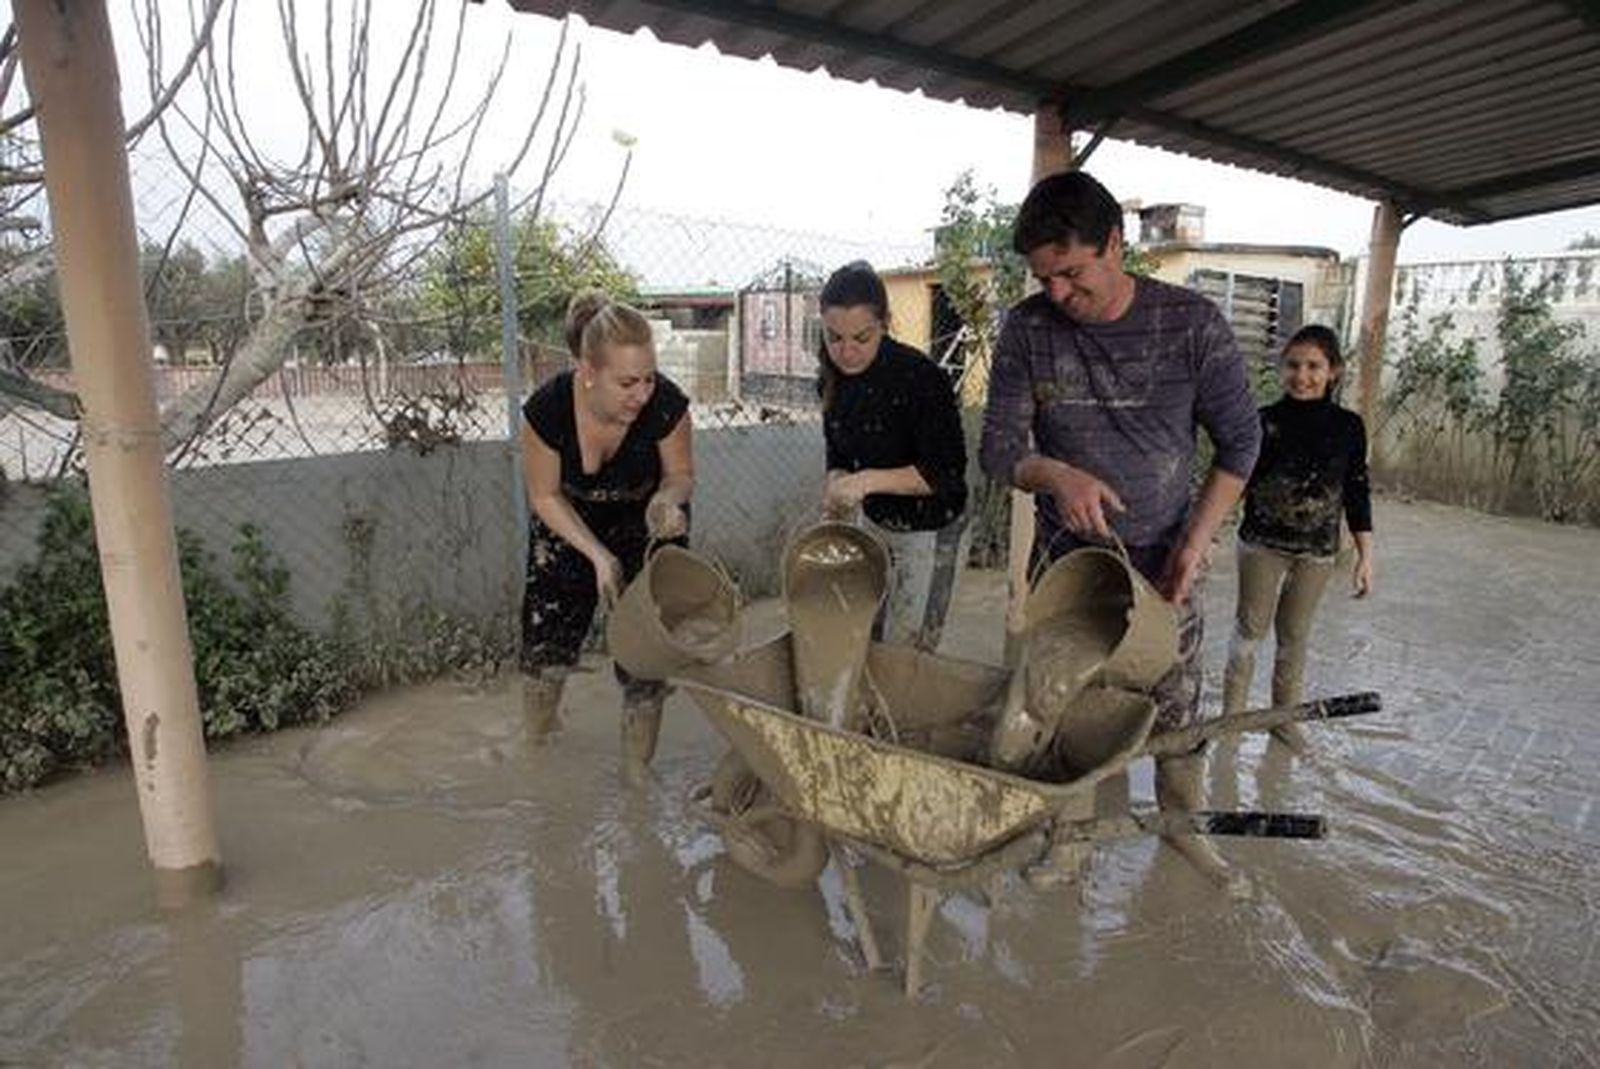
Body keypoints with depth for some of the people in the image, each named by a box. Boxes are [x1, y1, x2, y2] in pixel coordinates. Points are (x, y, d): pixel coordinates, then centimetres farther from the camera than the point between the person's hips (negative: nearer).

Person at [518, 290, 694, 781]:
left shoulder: (666, 405, -31)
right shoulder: (547, 409, -30)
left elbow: (681, 475, -11)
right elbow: (545, 496, -14)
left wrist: (667, 499, -35)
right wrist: (598, 555, -25)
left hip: (645, 524, 0)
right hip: (568, 524, 1)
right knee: (545, 644, 5)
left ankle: (636, 772, 18)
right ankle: (536, 746, 34)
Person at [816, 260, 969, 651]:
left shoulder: (921, 378, -25)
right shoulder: (833, 379, -3)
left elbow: (947, 472, -24)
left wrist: (868, 480, -31)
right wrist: (836, 482, -13)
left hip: (929, 530, -6)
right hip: (875, 521, 7)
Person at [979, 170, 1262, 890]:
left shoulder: (1190, 322, -11)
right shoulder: (1027, 330, -9)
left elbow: (1239, 440, -2)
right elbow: (999, 450, -7)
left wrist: (1197, 541, -10)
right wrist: (1056, 475, -28)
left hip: (1163, 556, 0)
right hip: (1065, 556, 0)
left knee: (1177, 709, 10)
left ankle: (1185, 829, 34)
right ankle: (1067, 842, 23)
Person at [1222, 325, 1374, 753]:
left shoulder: (1348, 427, -2)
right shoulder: (1265, 421, -7)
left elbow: (1357, 493, 4)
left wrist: (1365, 557, 5)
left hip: (1317, 551, 2)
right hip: (1262, 543, -2)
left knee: (1295, 637, 13)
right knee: (1250, 629, 5)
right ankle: (1232, 712, 19)